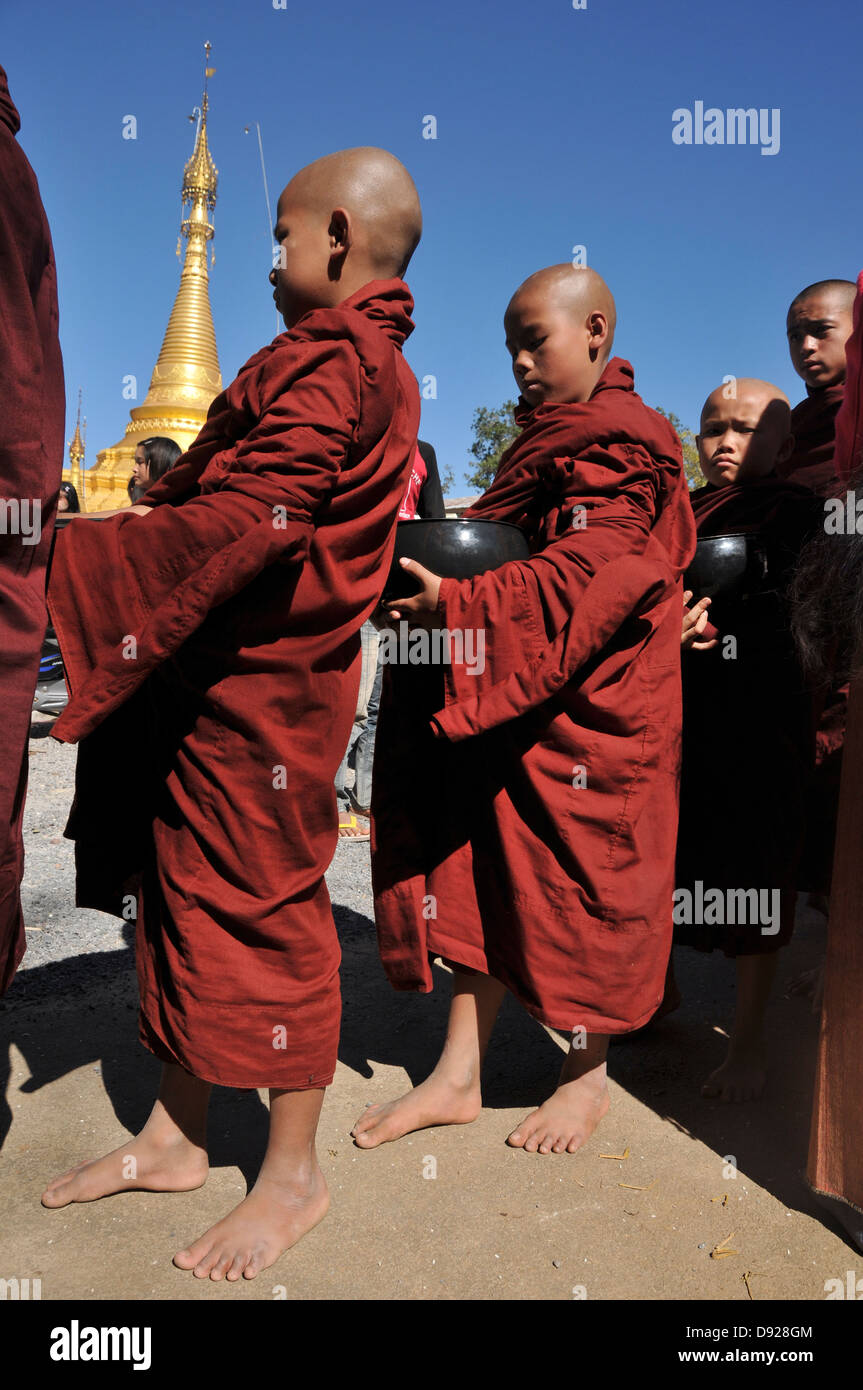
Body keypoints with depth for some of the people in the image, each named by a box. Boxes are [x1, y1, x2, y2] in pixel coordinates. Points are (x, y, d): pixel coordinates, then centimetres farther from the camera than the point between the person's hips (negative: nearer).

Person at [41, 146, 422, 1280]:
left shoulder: (331, 364, -14)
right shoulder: (373, 366, 19)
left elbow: (244, 523, -25)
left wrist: (68, 562, -20)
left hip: (258, 692, -10)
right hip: (208, 682, 10)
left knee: (262, 908, 0)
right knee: (179, 890, 15)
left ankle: (293, 1175, 20)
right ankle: (176, 1137, 31)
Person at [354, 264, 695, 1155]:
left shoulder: (621, 447, -11)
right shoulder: (544, 444, 18)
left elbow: (581, 580, -22)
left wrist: (457, 603, -27)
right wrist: (433, 574, 3)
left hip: (585, 713, -8)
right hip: (509, 703, 8)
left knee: (578, 883, 4)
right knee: (483, 873, 7)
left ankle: (587, 1077, 24)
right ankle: (459, 1072, 18)